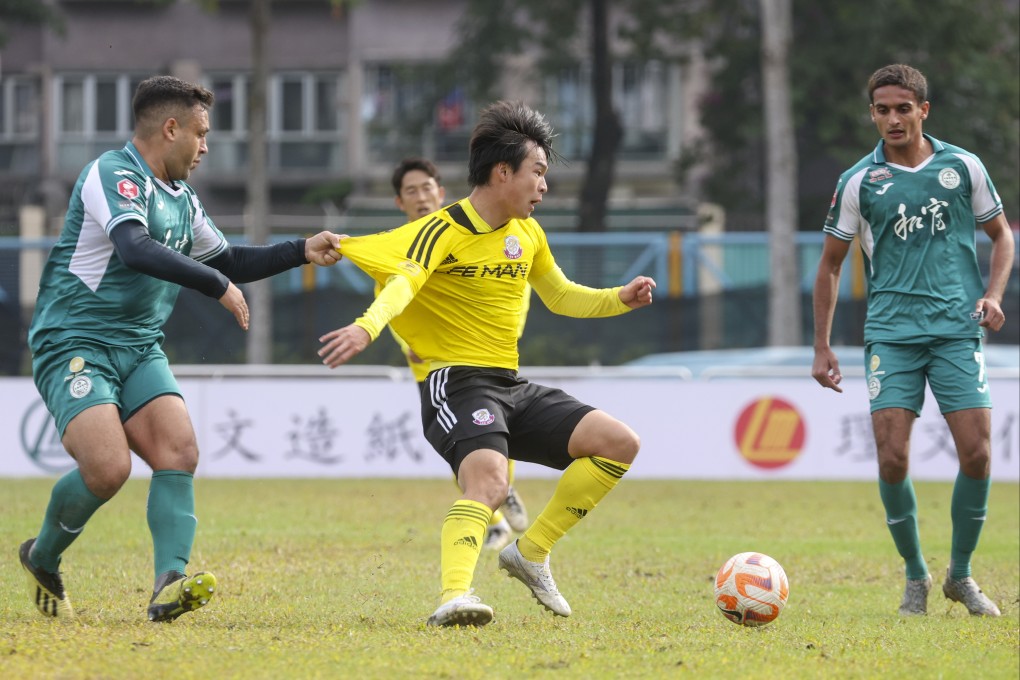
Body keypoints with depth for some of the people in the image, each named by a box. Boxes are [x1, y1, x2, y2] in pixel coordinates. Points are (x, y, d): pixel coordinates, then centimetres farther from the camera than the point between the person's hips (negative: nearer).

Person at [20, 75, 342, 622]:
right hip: (75, 344, -8)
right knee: (108, 468, -22)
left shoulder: (180, 198, 17)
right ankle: (41, 558, 5)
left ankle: (169, 586, -26)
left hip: (140, 350, 9)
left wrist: (302, 251, 22)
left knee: (178, 452, -15)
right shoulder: (113, 176, -13)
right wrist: (218, 285, -27)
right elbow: (137, 249, -30)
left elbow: (228, 260, 31)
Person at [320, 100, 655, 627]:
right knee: (489, 482, -35)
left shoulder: (526, 234, 13)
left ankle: (530, 552, 3)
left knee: (619, 444, -2)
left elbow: (560, 296, 29)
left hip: (510, 386, 8)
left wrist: (620, 299, 12)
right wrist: (367, 327, -50)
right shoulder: (444, 231, -11)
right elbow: (402, 284, -30)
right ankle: (454, 597, -50)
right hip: (456, 383, -8)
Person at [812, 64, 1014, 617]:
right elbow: (831, 264, 11)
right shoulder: (859, 182, 3)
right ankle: (915, 577, 9)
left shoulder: (963, 167, 5)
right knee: (892, 458, -11)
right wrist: (822, 349, 8)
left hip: (958, 329, 0)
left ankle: (961, 576, 11)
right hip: (891, 333, 0)